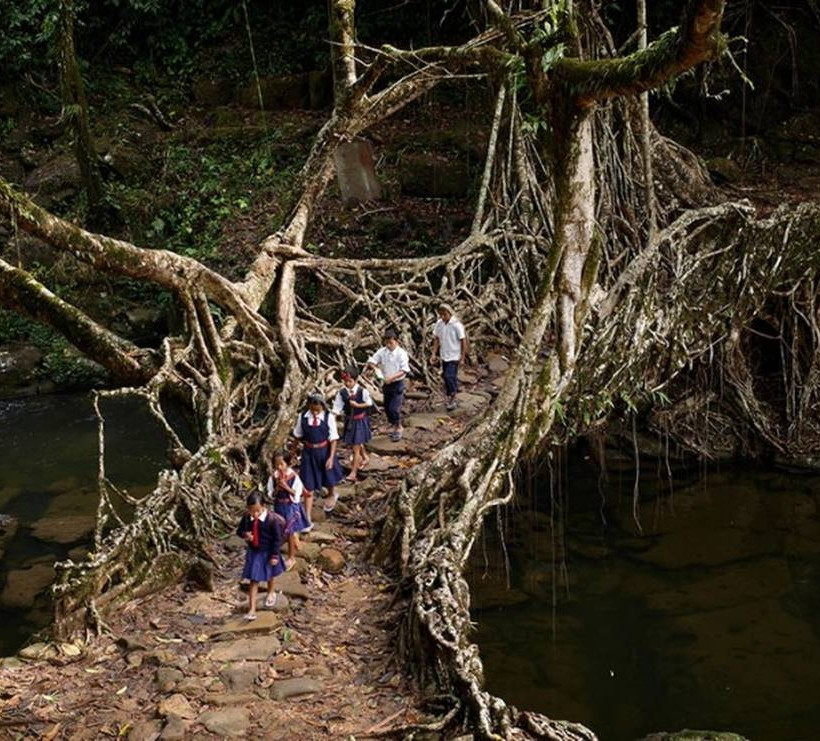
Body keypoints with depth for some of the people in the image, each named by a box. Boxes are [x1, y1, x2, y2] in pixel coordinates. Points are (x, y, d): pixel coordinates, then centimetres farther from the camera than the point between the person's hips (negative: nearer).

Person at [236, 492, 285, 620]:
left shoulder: (272, 519, -28)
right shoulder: (246, 517, -17)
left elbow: (277, 539, -19)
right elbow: (239, 530, 0)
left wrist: (275, 555, -15)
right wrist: (245, 534, -24)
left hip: (267, 553, -2)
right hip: (253, 552, 2)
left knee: (270, 575, 26)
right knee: (253, 580, 2)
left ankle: (271, 593, 56)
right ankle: (252, 609, 5)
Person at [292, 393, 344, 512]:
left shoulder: (328, 417, -17)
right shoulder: (303, 417, -11)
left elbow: (333, 439, -13)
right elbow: (298, 435, 3)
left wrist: (331, 457, -17)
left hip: (325, 451, -1)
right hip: (308, 452, 1)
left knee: (328, 475, 23)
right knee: (308, 483, 4)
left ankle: (332, 495, 55)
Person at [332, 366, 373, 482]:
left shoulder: (362, 391, -19)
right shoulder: (342, 392, -10)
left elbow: (369, 403, -6)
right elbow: (337, 407, -8)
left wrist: (357, 405, -20)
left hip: (361, 420, -4)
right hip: (349, 420, 4)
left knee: (356, 447, -3)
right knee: (357, 443, 24)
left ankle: (353, 473, 2)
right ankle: (365, 457, 54)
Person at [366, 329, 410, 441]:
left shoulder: (401, 353, -14)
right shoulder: (382, 352, -2)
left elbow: (404, 370, -20)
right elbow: (370, 361, 2)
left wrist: (392, 377, -32)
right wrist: (373, 365, -21)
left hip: (397, 384, -5)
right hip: (386, 384, 5)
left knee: (394, 408, -11)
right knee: (387, 408, 13)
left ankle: (398, 427, 11)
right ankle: (395, 426, 34)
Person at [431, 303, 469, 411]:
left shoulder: (456, 325, -17)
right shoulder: (439, 324, -1)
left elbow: (463, 341, -10)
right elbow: (436, 339, 9)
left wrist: (463, 356, -8)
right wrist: (434, 354, 5)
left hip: (454, 356, -6)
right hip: (444, 356, 6)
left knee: (449, 377, -13)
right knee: (446, 376, 13)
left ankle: (452, 399, 2)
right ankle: (450, 397, 27)